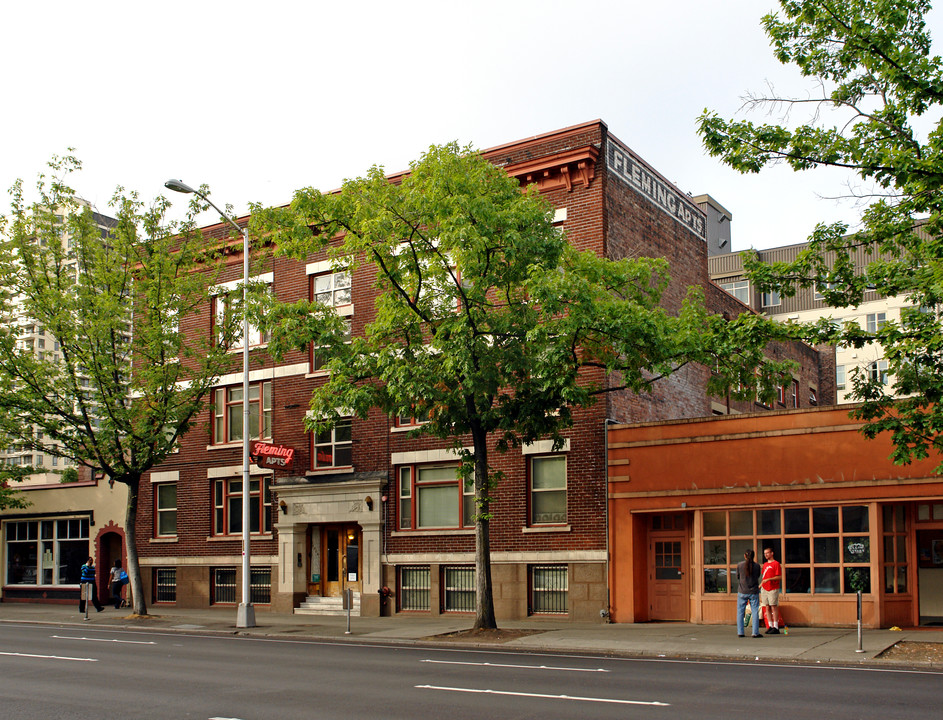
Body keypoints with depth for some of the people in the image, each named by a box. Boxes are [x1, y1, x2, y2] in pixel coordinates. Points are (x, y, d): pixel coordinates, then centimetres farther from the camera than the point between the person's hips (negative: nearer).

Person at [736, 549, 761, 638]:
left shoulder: (739, 566, -6)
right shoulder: (757, 566, -5)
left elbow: (737, 577, 6)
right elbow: (757, 576, 9)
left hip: (742, 592, 0)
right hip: (754, 592, 0)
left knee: (740, 612, 9)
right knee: (755, 612, 6)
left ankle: (740, 632, 8)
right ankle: (755, 632, 2)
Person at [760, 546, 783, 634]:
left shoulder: (776, 564, -5)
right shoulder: (765, 564, 18)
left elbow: (779, 577, -11)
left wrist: (768, 579, -17)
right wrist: (760, 585, 15)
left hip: (773, 589, -7)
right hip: (764, 589, 7)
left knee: (774, 607, -7)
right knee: (767, 608, 6)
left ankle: (776, 627, -5)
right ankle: (771, 626, 11)